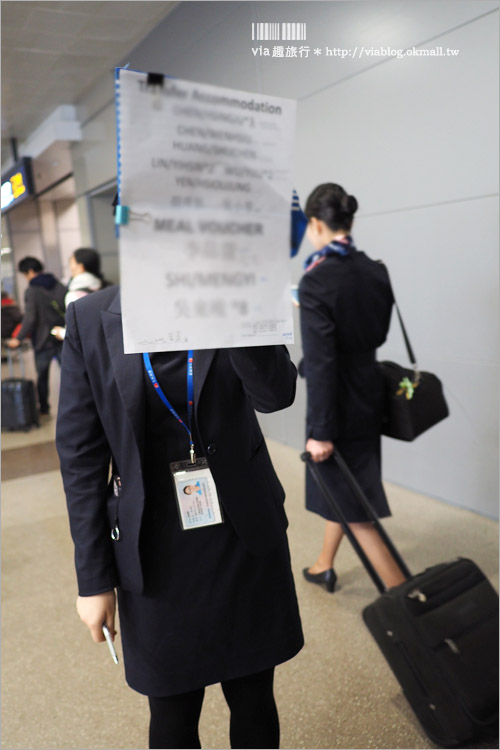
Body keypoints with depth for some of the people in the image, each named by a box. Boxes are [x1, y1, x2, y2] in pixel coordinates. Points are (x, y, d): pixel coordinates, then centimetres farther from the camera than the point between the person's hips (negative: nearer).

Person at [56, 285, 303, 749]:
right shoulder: (91, 318, -5)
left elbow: (276, 393, -19)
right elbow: (80, 452, -5)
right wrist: (93, 577, -3)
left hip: (245, 541, 1)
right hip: (158, 554, 0)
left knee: (254, 702, 19)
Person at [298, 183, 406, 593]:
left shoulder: (316, 281, -20)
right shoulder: (377, 271, 1)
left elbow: (320, 361, -22)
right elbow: (378, 333, 10)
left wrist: (320, 429, -17)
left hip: (339, 401, -8)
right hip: (369, 392, 8)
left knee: (352, 503, 6)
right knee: (343, 487, 23)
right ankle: (324, 566, 42)